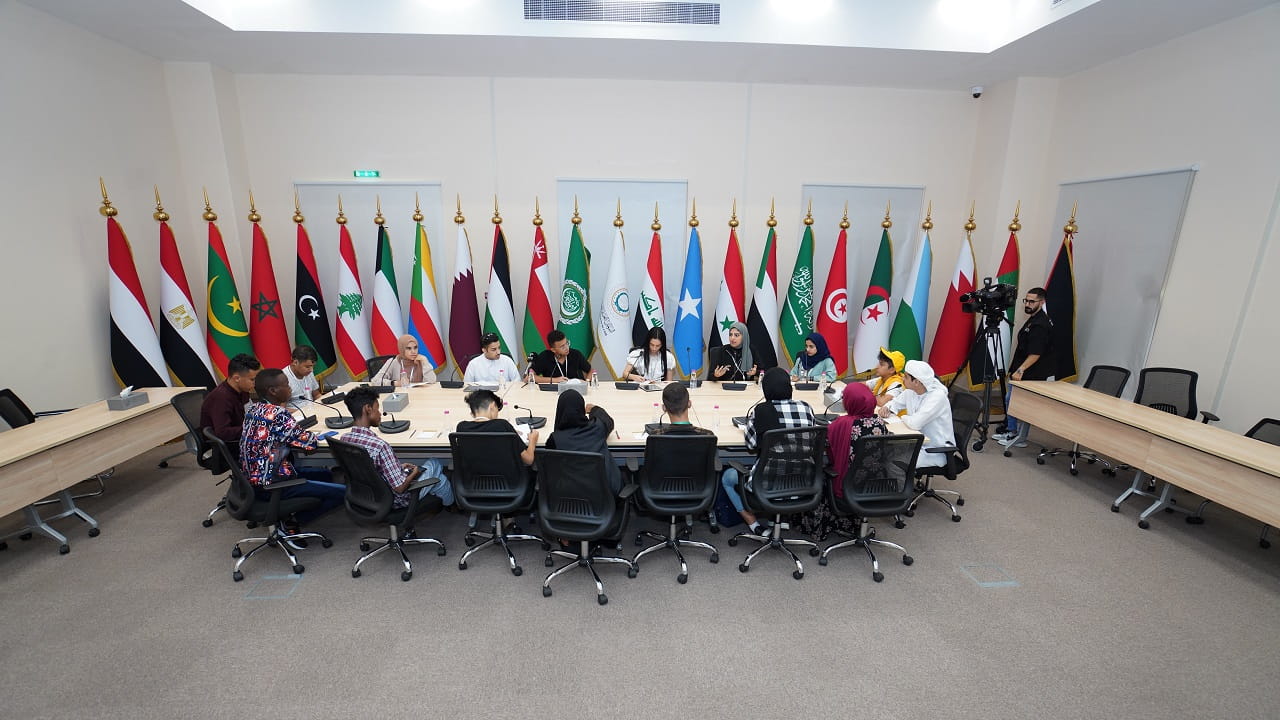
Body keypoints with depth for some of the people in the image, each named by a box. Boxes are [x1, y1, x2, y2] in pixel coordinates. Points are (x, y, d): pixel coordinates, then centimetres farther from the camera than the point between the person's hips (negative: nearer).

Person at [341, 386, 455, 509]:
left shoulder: (344, 439, -10)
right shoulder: (379, 446, -36)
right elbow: (399, 488, -29)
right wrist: (414, 473, -10)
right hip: (396, 500, -7)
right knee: (434, 464, 17)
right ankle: (449, 503, 40)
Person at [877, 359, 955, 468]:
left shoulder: (938, 396, -23)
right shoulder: (910, 391, 0)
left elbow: (915, 423, -31)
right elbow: (895, 402, 18)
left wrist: (904, 418, -9)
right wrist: (886, 408, -6)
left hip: (935, 451, -7)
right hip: (916, 443, 7)